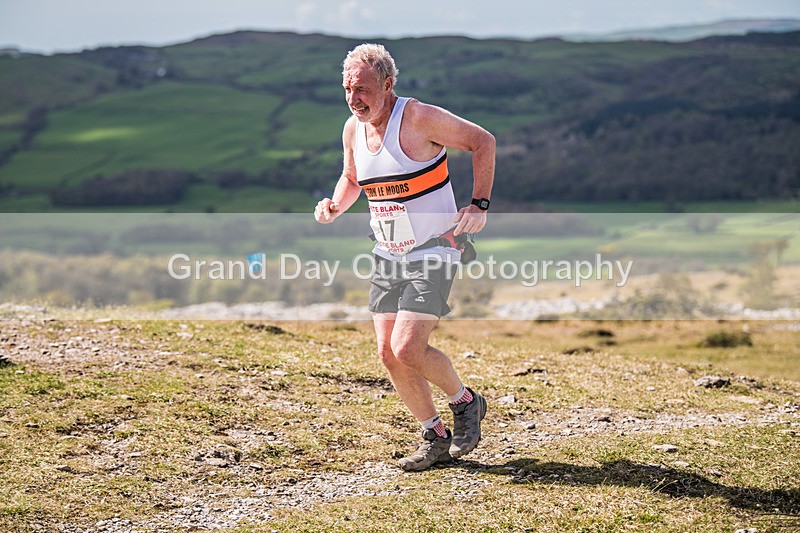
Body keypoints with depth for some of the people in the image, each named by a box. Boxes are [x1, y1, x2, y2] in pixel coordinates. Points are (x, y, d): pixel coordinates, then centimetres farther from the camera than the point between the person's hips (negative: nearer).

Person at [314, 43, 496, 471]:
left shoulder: (419, 118, -17)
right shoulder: (353, 130, 3)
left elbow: (482, 141, -8)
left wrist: (479, 205, -14)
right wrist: (334, 208, 0)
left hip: (433, 252, -7)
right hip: (387, 257, 7)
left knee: (407, 349, -17)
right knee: (388, 354, 2)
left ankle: (466, 403, 10)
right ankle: (435, 439, 17)